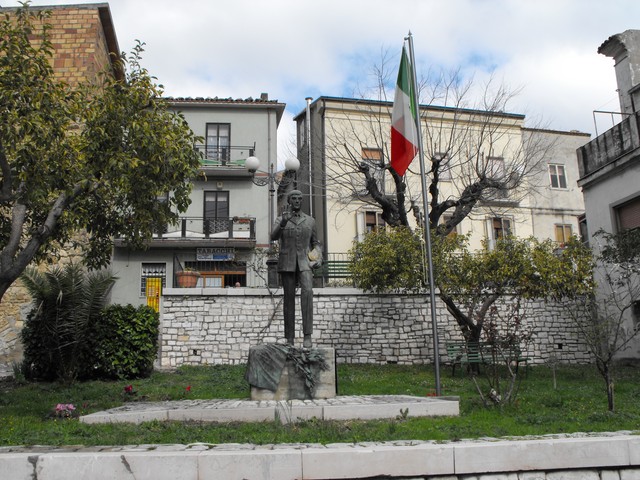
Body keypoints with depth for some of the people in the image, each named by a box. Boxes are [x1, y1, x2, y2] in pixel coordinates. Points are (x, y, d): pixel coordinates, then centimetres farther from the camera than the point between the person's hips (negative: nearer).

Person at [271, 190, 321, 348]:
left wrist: (319, 259, -1)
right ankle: (289, 339, 7)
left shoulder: (310, 220, 13)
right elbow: (274, 236, -14)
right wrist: (284, 221, -32)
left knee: (307, 292, -24)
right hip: (287, 263, 0)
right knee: (289, 299, -2)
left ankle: (307, 335, -24)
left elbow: (315, 243, 19)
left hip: (304, 263, 0)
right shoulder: (280, 220, 7)